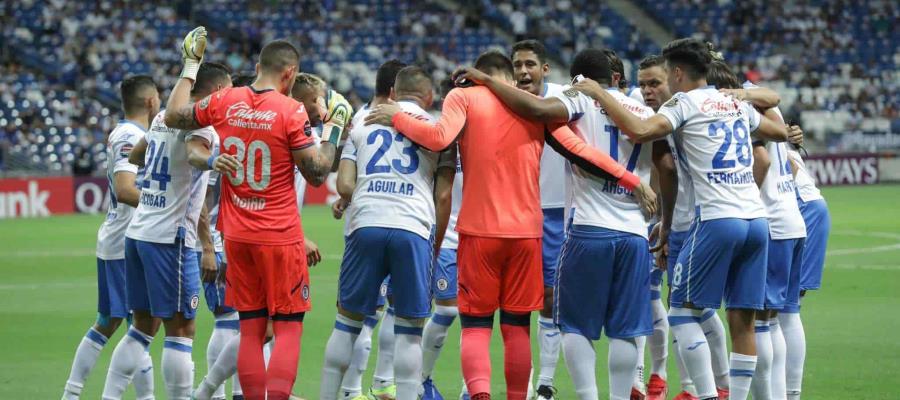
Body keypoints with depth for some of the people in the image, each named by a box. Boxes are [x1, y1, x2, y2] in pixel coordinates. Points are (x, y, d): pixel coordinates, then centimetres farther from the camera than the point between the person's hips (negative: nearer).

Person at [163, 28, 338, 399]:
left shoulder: (223, 102, 1)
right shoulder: (291, 111, -13)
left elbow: (173, 116, 18)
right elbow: (317, 174, -10)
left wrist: (190, 67, 27)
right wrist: (331, 135, 4)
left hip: (237, 237, 5)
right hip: (280, 239, -5)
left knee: (250, 330, 10)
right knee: (288, 328, 0)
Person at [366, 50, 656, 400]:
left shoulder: (463, 97, 1)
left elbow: (439, 138, -16)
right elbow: (578, 151, 4)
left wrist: (397, 119, -2)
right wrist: (631, 181, 9)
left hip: (478, 229, -2)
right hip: (526, 231, 2)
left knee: (476, 325, -1)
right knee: (517, 326, 11)